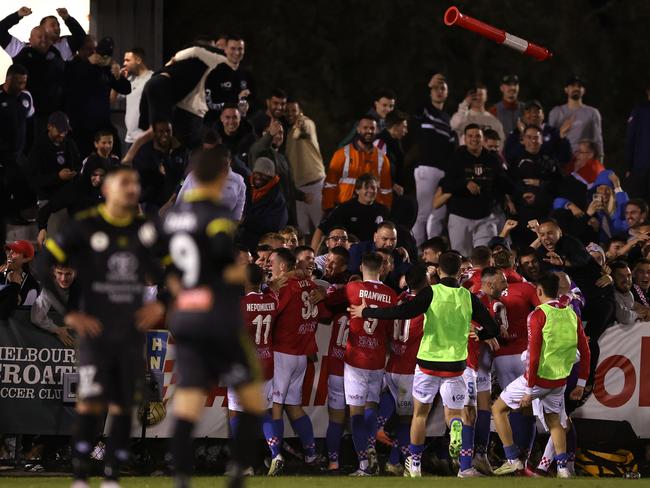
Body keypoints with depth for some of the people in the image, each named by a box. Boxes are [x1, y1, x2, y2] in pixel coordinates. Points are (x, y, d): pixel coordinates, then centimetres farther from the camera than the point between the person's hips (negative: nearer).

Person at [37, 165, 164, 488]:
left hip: (132, 332, 4)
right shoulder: (84, 228, -6)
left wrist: (161, 305, 5)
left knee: (123, 408, 4)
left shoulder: (146, 230, 6)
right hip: (96, 330, -4)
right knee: (90, 404, -13)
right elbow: (44, 266, -5)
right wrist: (69, 314, -8)